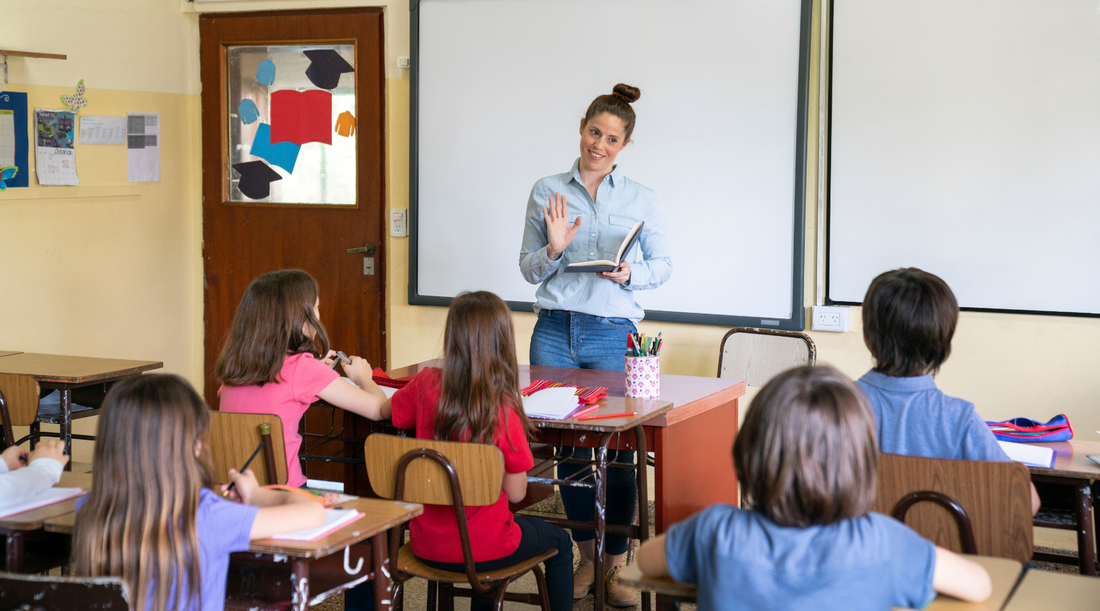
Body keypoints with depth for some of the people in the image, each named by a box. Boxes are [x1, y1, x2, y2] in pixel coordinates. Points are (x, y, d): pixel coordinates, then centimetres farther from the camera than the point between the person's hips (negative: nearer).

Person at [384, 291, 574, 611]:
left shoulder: (426, 384, -11)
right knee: (559, 542, 25)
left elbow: (384, 410, 10)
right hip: (481, 551, -5)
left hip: (425, 545, 5)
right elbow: (516, 492, -14)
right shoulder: (502, 408, -23)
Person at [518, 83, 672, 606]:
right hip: (555, 330, 1)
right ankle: (587, 557, 19)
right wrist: (554, 249, -11)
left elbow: (663, 264, 12)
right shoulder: (547, 191, 8)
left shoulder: (640, 199, 7)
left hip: (613, 332, -1)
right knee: (568, 446, 5)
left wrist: (631, 275, -8)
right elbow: (528, 269, 10)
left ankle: (616, 566, 11)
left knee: (618, 446, -2)